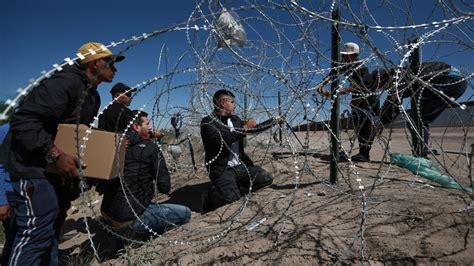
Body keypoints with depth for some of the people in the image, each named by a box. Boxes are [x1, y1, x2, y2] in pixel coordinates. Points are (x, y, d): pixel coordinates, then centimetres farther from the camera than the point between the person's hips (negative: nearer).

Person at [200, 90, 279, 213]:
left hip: (240, 165, 8)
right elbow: (220, 141, -28)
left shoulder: (235, 119, 10)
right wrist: (244, 128, -21)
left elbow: (254, 128, 23)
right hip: (222, 169, -7)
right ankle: (211, 197, 3)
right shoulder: (208, 122, -12)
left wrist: (274, 120, 25)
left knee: (267, 179, 6)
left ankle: (240, 187, 23)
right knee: (231, 199, -29)